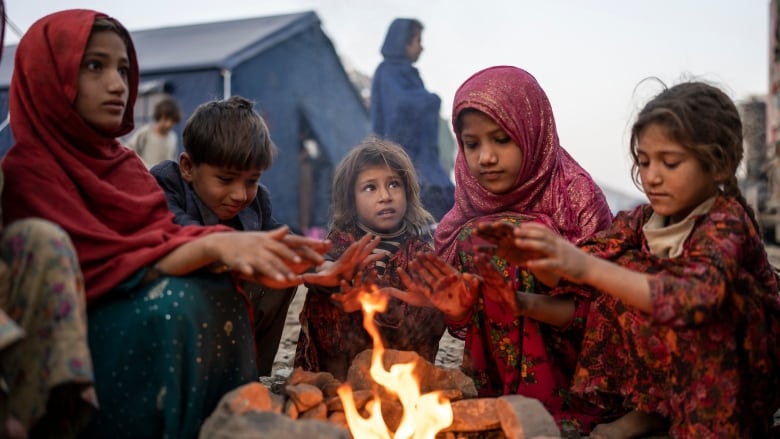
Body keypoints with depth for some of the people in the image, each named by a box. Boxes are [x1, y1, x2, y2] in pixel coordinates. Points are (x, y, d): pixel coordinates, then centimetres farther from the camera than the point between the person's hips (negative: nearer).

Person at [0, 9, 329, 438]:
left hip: (132, 314, 6)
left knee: (219, 297, -18)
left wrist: (249, 251, -19)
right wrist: (212, 245, -33)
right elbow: (105, 266, -21)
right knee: (174, 300, -29)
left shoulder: (123, 162, 10)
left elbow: (165, 243, -2)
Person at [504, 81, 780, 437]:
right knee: (621, 276, -12)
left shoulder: (726, 221, -23)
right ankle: (654, 405, -1)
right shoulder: (642, 221, -5)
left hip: (741, 374, -6)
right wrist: (535, 257, -37)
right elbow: (571, 272, -15)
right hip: (671, 363, 6)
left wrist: (588, 268, -51)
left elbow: (697, 297, -43)